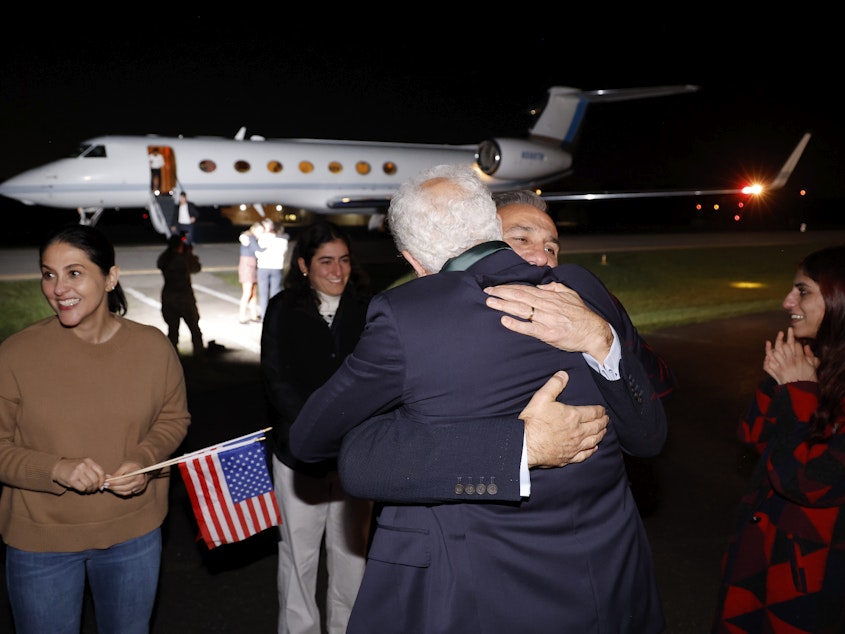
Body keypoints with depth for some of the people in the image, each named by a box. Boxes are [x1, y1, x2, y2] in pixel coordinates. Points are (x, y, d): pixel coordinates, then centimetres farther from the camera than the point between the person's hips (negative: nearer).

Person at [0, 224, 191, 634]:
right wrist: (57, 469, -25)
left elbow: (174, 418, 3)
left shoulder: (153, 346, -9)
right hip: (40, 539, -1)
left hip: (133, 533, 2)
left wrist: (144, 460, -16)